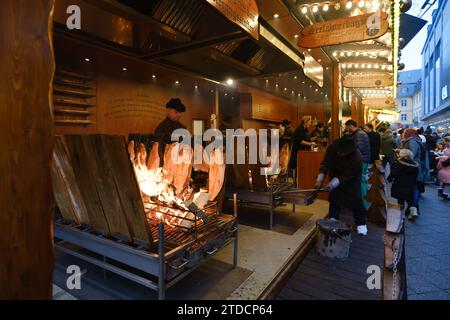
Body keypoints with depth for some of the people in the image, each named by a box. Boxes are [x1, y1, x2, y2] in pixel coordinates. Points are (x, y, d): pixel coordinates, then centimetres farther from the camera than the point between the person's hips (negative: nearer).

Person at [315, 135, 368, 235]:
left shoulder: (357, 158, -38)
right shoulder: (333, 147, -31)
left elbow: (346, 176, -32)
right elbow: (325, 163, -26)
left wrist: (333, 183, -42)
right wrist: (320, 179, -34)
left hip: (352, 177, -3)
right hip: (336, 172, 3)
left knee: (356, 198, -5)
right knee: (334, 194, 4)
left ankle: (361, 223, 10)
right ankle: (333, 219, 16)